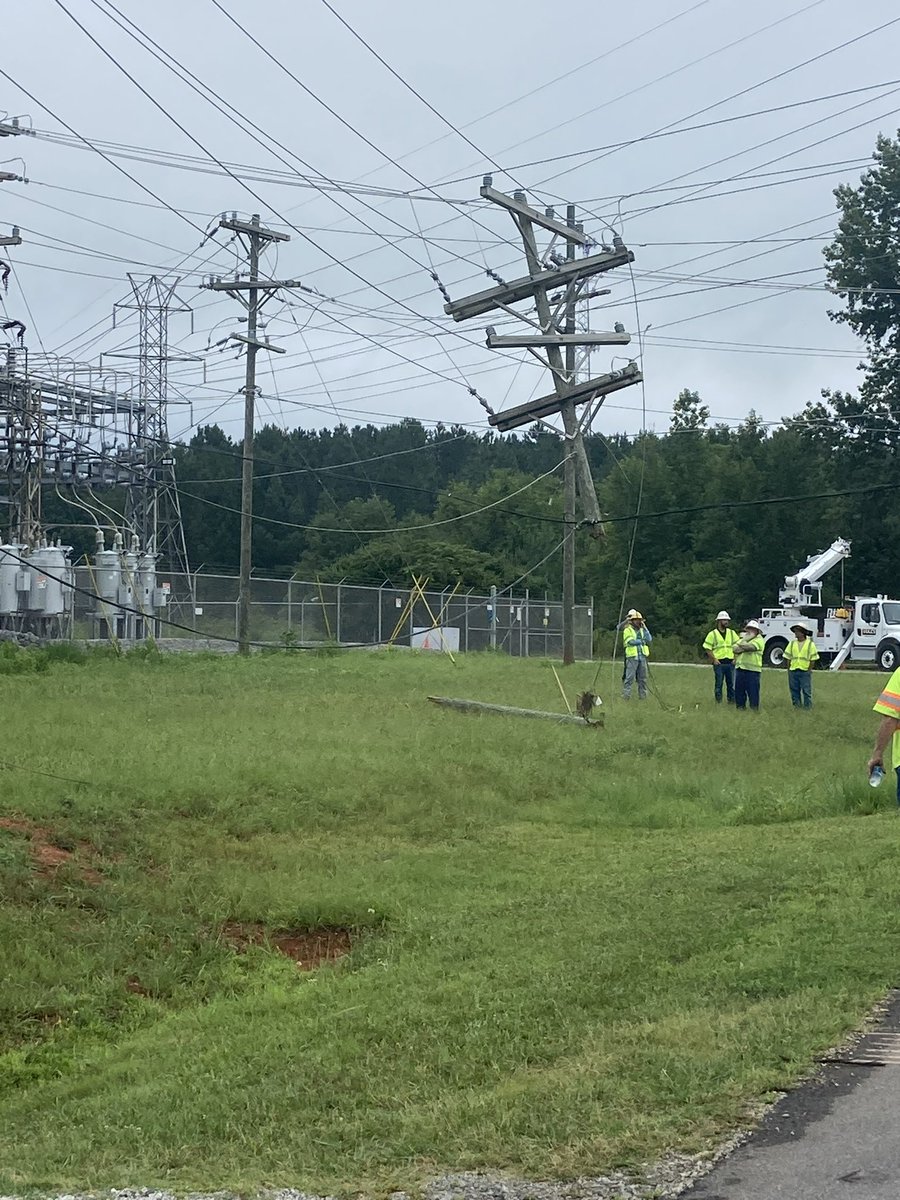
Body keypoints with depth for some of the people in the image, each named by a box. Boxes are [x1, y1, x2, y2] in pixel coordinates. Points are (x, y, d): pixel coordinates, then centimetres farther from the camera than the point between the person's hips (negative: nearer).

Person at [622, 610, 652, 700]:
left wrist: (645, 628, 0)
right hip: (632, 656, -6)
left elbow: (649, 639, 6)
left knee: (643, 678, 7)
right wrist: (642, 641, -4)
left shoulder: (642, 630, 19)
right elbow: (630, 641, -13)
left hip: (642, 656, 6)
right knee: (630, 677, -10)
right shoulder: (628, 630, 1)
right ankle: (626, 695, -9)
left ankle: (642, 695, 13)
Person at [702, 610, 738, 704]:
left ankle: (732, 700, 13)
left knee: (731, 683, 6)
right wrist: (714, 659, -9)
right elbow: (707, 648, -1)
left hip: (730, 662, 3)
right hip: (719, 663, -3)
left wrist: (736, 658, 1)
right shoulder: (712, 634, 0)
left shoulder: (732, 633, 11)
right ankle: (718, 702, 7)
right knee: (719, 683, 1)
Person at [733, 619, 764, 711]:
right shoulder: (742, 639, 19)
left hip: (752, 669, -6)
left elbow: (750, 647, -19)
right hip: (740, 668, 6)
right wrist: (745, 648, -11)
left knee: (753, 691, -4)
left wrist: (741, 644, -2)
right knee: (739, 690, 9)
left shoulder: (759, 640, -1)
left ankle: (754, 709, 2)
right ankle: (740, 707, 19)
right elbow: (735, 649, 4)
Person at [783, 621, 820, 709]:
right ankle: (797, 707, 15)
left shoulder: (810, 644, 0)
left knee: (806, 692, -3)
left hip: (805, 672, -4)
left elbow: (813, 659, 0)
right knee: (794, 691, 7)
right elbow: (788, 658, 10)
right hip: (793, 671, 4)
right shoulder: (792, 643, 10)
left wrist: (809, 670, -7)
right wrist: (789, 670, 3)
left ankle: (807, 708, 2)